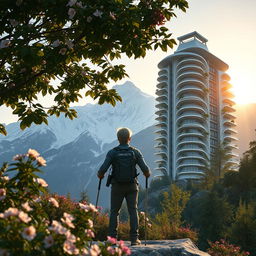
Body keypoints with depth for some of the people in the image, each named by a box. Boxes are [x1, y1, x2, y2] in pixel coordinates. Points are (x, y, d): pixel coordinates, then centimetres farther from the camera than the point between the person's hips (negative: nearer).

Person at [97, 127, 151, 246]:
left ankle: (112, 238, 5)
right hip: (132, 187, 0)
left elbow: (103, 169, -13)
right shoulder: (135, 152, -3)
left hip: (117, 187, 0)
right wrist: (147, 174, 14)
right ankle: (134, 238, -1)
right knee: (133, 211, 4)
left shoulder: (112, 153, -6)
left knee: (114, 212, 9)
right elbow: (145, 169, -8)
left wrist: (100, 175, 9)